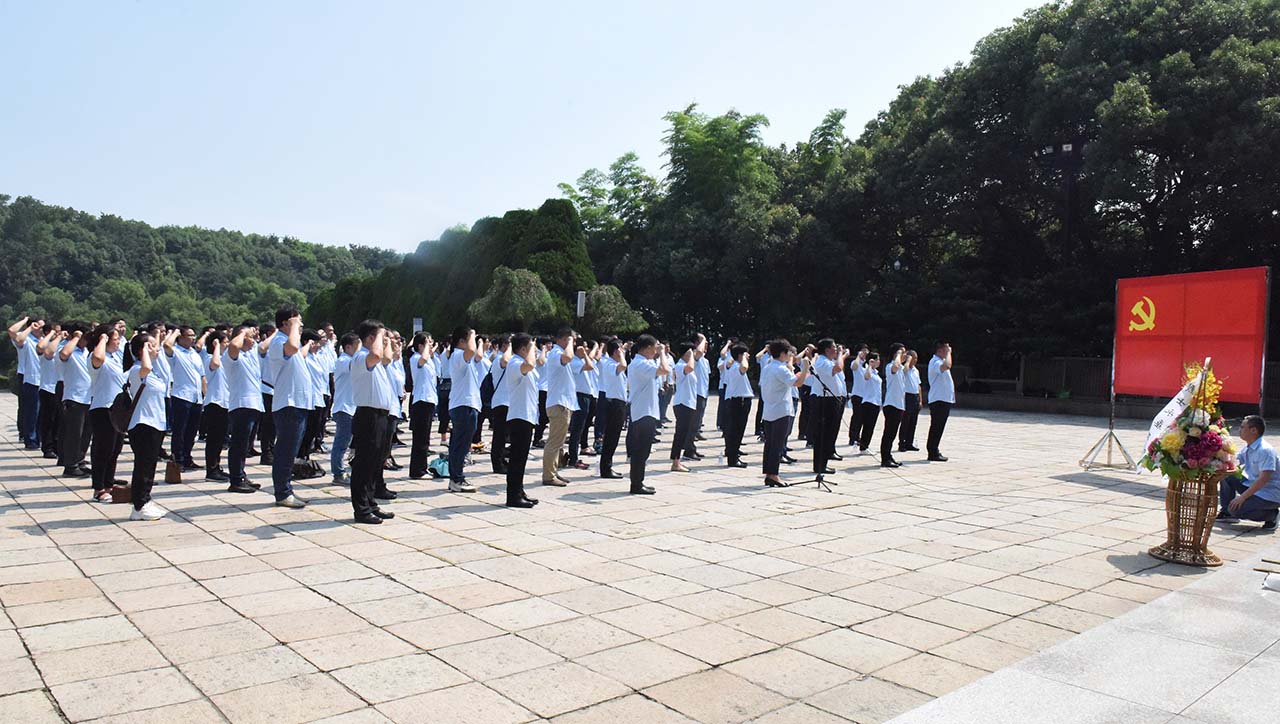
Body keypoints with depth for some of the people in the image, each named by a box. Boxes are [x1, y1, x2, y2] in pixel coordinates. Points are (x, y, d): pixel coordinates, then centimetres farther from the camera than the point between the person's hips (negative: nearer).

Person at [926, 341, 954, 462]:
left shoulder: (940, 361, 18)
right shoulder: (935, 362, -15)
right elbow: (947, 366, -36)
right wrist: (948, 353, -24)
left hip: (944, 400, 10)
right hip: (939, 400, -10)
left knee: (938, 427, 13)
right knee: (937, 427, -7)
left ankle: (934, 451, 20)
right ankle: (933, 453, -3)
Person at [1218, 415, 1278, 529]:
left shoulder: (1265, 450, -22)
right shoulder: (1248, 448, 7)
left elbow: (1263, 479, -28)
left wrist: (1242, 497, -29)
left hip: (1270, 495, -9)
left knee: (1236, 510, -23)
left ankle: (1272, 514, 0)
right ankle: (1226, 513, 7)